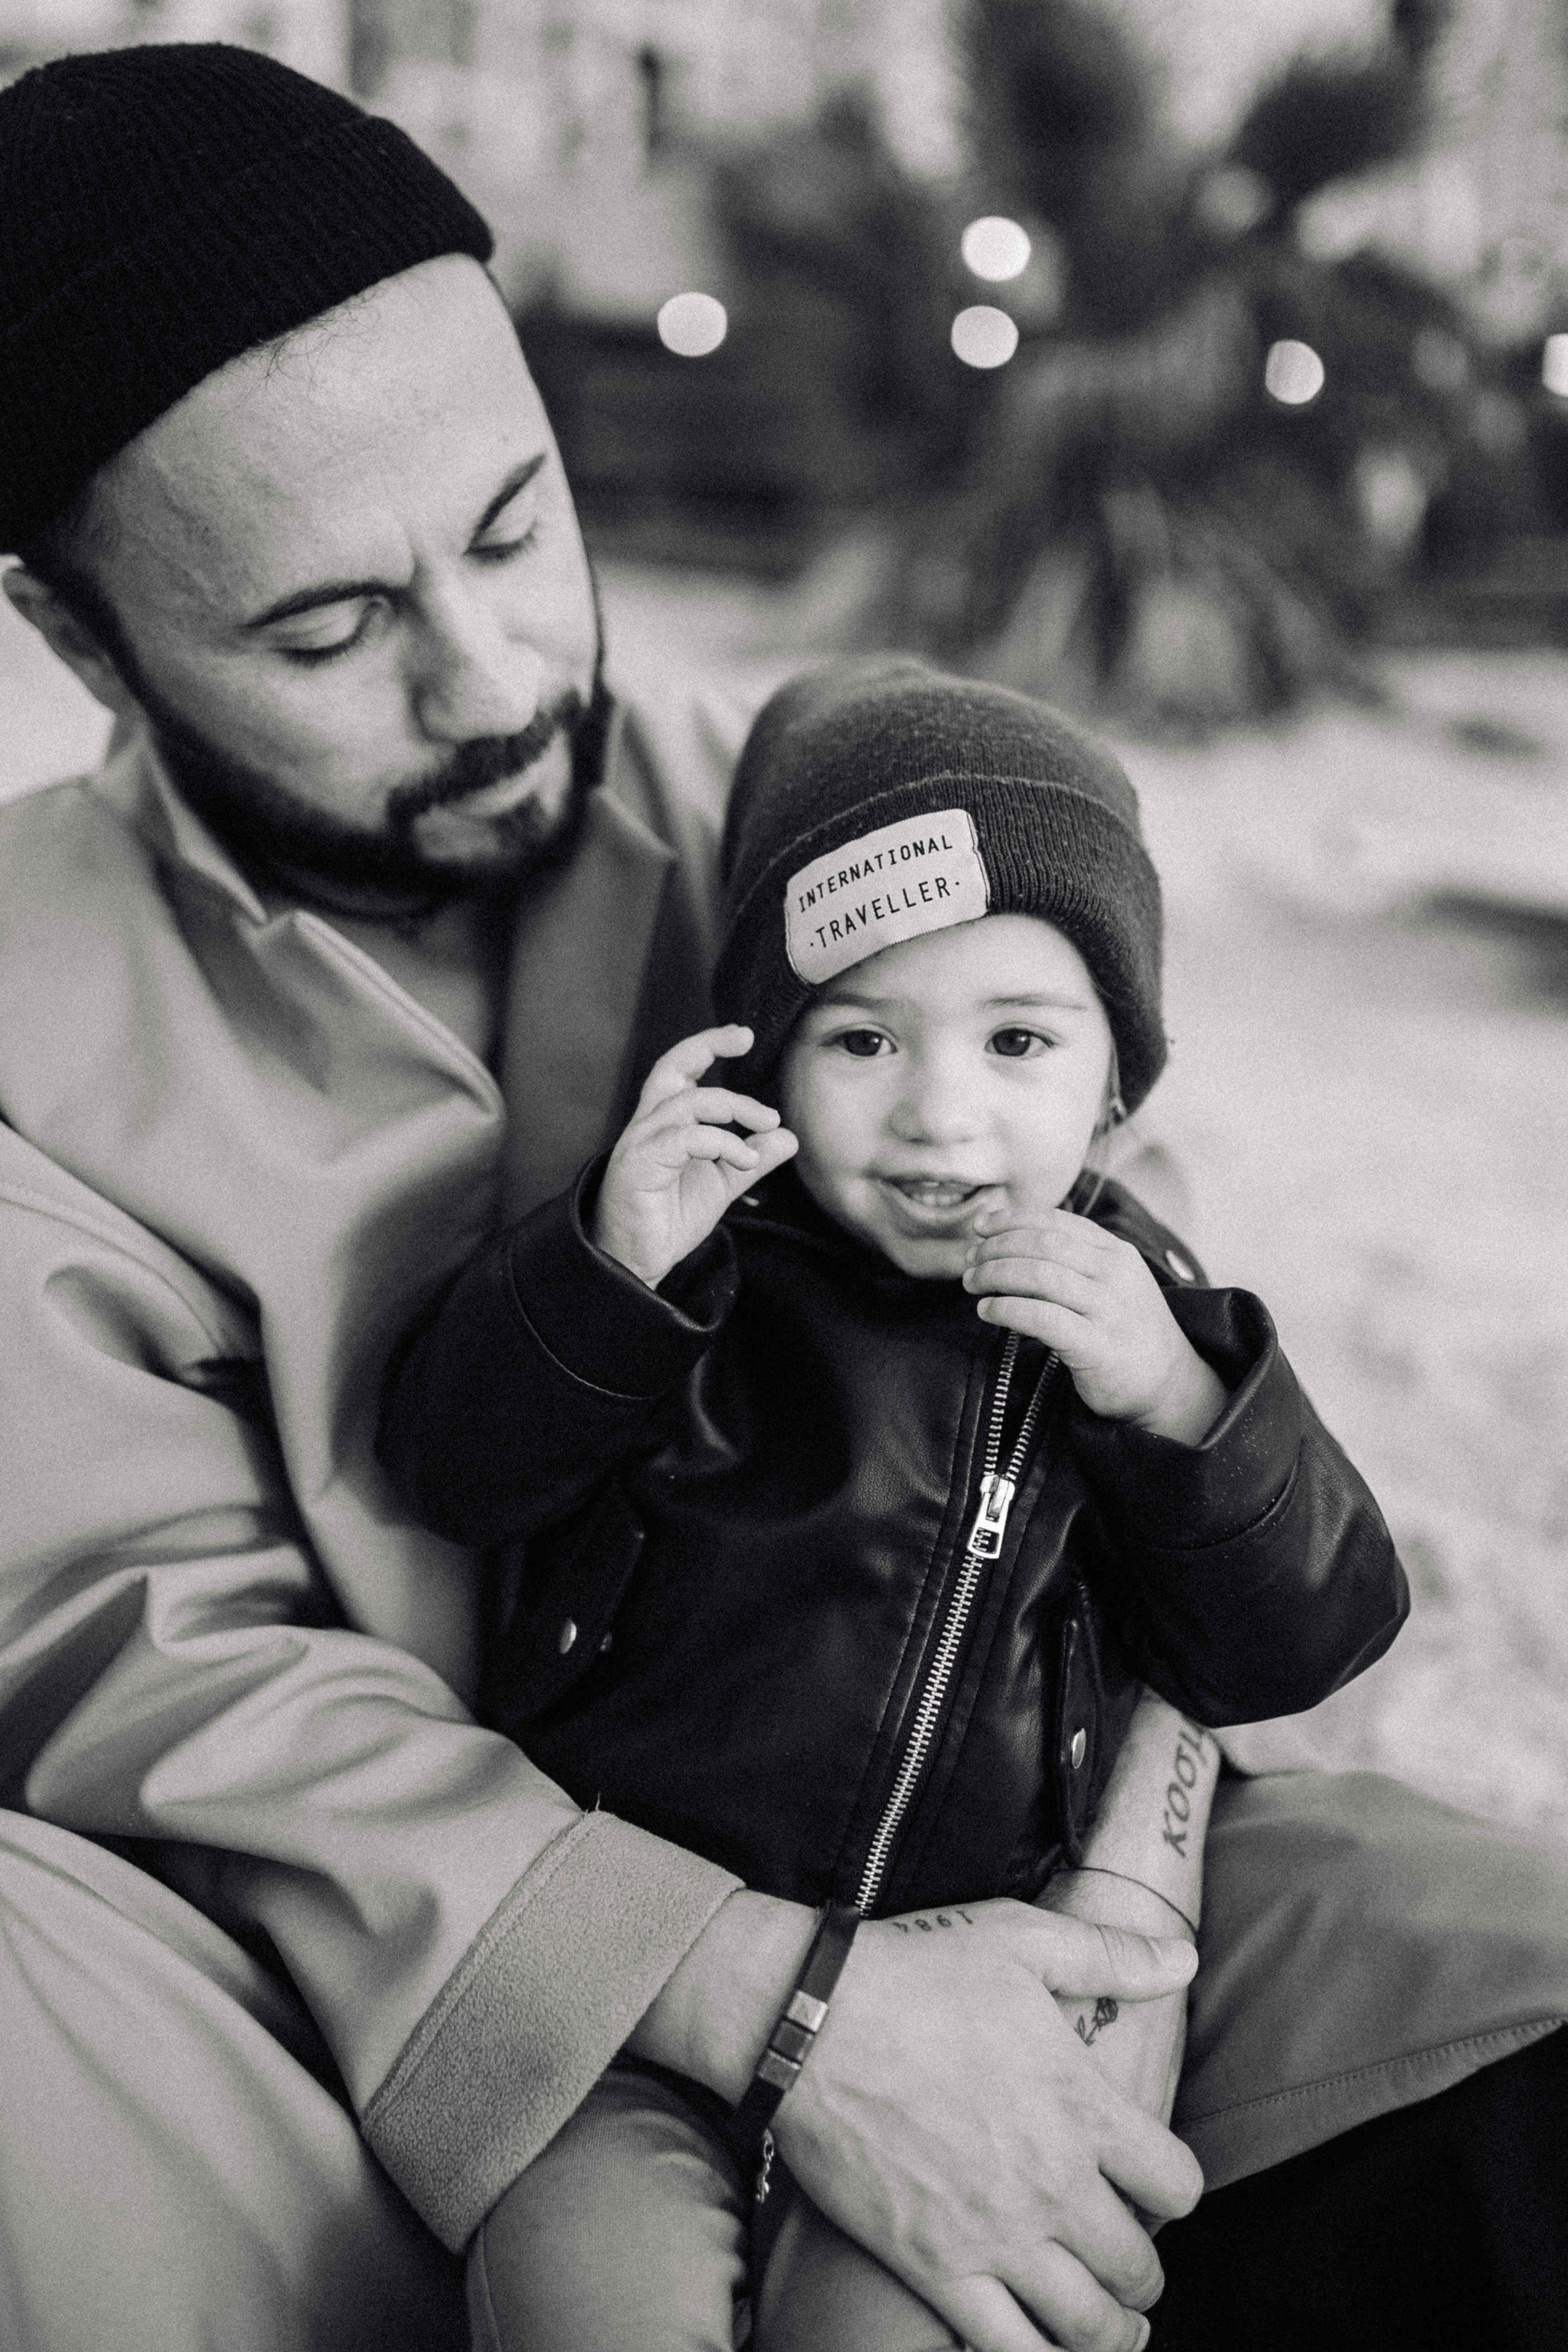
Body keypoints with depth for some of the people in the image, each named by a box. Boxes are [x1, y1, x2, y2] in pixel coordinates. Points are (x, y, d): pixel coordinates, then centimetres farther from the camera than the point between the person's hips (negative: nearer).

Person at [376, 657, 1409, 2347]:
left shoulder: (1133, 1306, 4)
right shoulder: (708, 1249, 0)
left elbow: (1296, 1650, 2)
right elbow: (450, 1463, -4)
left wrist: (1179, 1403, -15)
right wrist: (608, 1270, -21)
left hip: (961, 1958, 2)